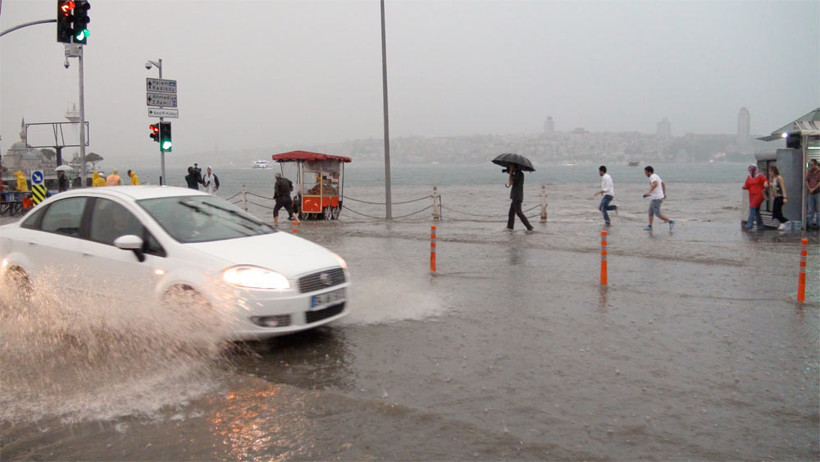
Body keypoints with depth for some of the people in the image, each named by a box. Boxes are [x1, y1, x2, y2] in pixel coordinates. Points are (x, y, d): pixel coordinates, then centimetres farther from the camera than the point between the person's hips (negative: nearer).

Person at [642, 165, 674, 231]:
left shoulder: (653, 176, -17)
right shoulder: (655, 176, 14)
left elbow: (655, 184, -37)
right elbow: (663, 183, 25)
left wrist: (649, 192, -37)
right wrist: (664, 193, 29)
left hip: (656, 198, -10)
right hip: (654, 198, 10)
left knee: (657, 214, -4)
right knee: (650, 212, 13)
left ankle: (670, 222, 2)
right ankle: (650, 226, 15)